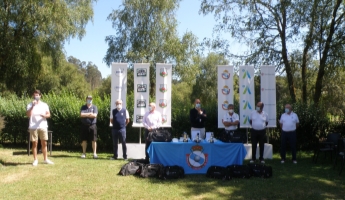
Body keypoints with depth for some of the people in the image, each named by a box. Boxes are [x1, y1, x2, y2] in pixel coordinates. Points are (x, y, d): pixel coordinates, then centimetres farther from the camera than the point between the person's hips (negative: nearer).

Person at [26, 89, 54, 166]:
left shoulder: (44, 105, 8)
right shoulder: (30, 105, 2)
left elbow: (48, 114, 6)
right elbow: (28, 115, -12)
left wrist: (44, 115, -16)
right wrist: (32, 106, -21)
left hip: (43, 126, 2)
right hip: (33, 127, -2)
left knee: (44, 143, 6)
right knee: (34, 143, 2)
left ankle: (46, 159, 15)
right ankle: (35, 160, 10)